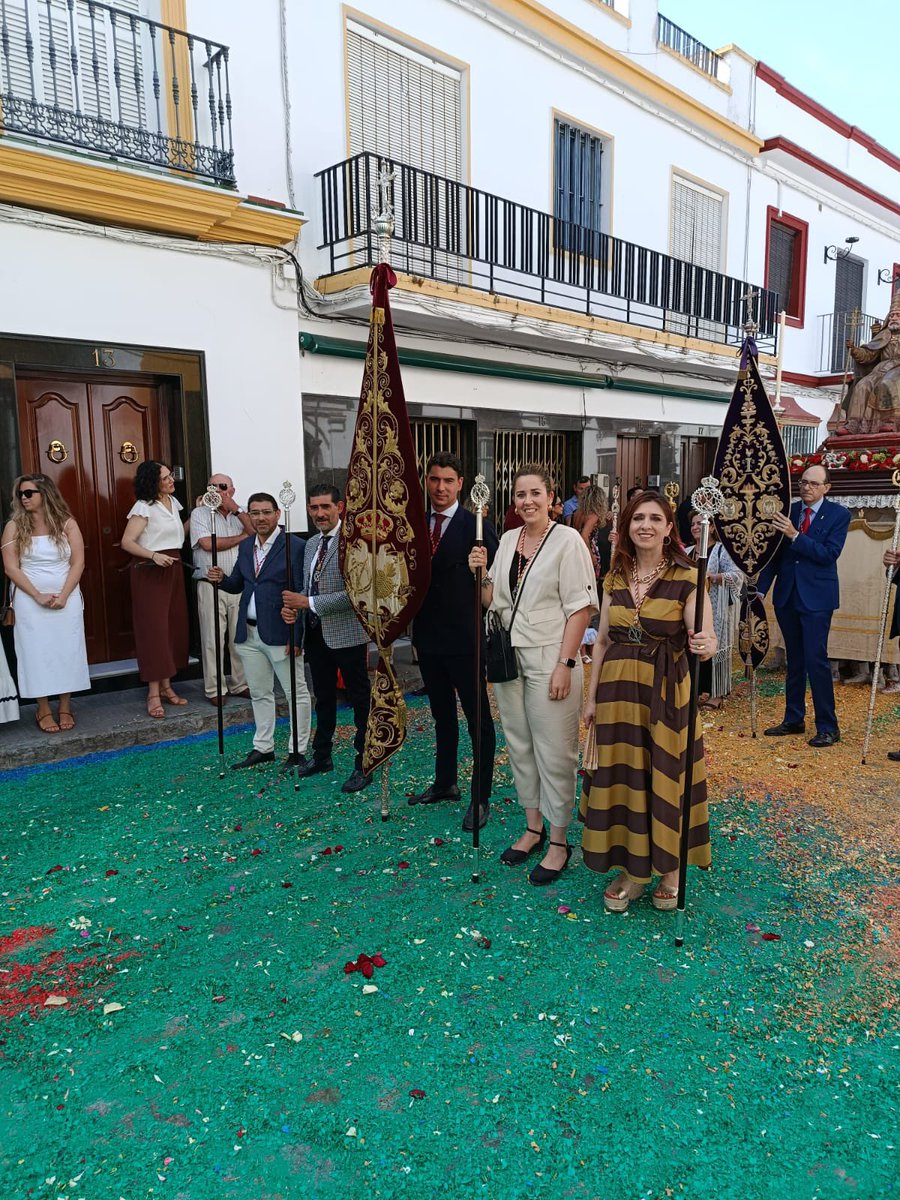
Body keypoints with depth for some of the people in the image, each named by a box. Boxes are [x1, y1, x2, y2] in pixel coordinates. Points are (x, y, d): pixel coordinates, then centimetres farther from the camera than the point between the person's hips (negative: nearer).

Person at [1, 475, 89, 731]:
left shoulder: (66, 523, 1)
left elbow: (78, 562, -3)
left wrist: (63, 596, -13)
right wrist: (38, 596, -14)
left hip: (67, 598, 1)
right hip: (30, 600, -1)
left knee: (67, 649, 2)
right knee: (36, 651, 1)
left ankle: (65, 707, 12)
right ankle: (43, 709, 10)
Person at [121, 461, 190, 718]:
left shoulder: (173, 502, 12)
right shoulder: (144, 507, -11)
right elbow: (127, 542, -15)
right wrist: (154, 555, -28)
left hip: (173, 569, 7)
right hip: (150, 571, -7)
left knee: (175, 626, 6)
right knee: (154, 629, -7)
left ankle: (166, 686, 16)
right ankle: (153, 694, -2)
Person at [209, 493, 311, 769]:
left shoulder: (295, 547, -11)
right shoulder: (245, 546, 10)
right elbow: (238, 585, 17)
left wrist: (296, 637, -17)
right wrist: (222, 579, -6)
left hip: (280, 633, -7)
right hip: (249, 633, 7)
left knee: (296, 692, 4)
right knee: (259, 693, 17)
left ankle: (297, 751, 16)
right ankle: (263, 747, 30)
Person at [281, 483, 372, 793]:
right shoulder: (311, 544, 11)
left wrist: (308, 602, -21)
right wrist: (292, 605, -3)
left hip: (347, 634, -8)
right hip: (317, 634, 8)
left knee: (360, 699, 4)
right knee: (323, 697, 21)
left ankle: (363, 765, 16)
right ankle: (322, 756, 37)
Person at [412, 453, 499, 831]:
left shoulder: (477, 526, -9)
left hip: (464, 637, -6)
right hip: (428, 636, 6)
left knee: (478, 717, 5)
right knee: (442, 714, 19)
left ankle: (481, 797, 15)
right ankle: (445, 782, 35)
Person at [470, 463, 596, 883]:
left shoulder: (567, 540, -9)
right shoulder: (507, 540, 8)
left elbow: (581, 607, -12)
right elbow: (492, 601, 12)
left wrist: (564, 664, -17)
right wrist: (480, 573, -7)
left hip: (550, 659, -6)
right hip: (509, 656, 6)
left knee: (554, 750, 2)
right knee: (519, 745, 14)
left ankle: (558, 842, 16)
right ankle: (533, 828, 30)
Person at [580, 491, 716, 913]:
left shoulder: (686, 578, -7)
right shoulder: (615, 577, 7)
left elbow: (703, 638, -15)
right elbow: (602, 641, 10)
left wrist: (705, 645, -39)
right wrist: (592, 696, 9)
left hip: (666, 692, -4)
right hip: (618, 689, 4)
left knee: (666, 777, 6)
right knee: (622, 775, 10)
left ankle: (670, 870, 28)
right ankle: (631, 871, 27)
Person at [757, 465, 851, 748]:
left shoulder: (839, 514, -4)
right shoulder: (787, 511, 6)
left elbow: (829, 554, -17)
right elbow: (775, 554, 9)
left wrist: (795, 535, -24)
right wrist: (761, 589, 4)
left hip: (816, 597, -4)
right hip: (787, 596, 5)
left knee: (816, 659, -7)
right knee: (794, 660, 13)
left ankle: (828, 727, 4)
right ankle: (793, 719, 24)